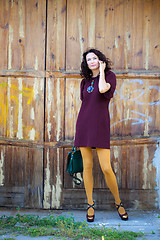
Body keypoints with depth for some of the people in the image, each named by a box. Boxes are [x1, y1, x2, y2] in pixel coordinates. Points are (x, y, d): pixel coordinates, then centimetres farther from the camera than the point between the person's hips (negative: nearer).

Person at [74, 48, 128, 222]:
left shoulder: (109, 75, 2)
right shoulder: (85, 81, 15)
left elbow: (103, 89, -20)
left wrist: (101, 70, -4)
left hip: (100, 125, -4)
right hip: (84, 125, 4)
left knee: (106, 168, -7)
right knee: (87, 165, 5)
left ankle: (118, 202, 16)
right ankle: (90, 204, 18)